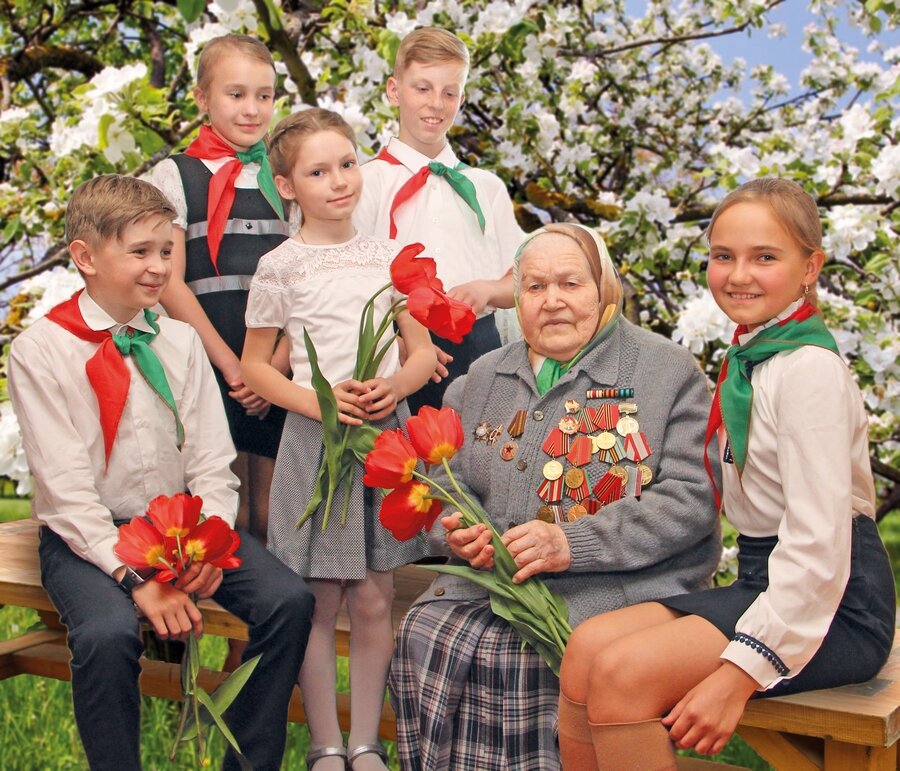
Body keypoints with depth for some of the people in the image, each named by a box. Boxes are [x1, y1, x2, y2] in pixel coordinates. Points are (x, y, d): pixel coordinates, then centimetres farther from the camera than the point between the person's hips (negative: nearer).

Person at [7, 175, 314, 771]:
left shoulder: (180, 341, 5)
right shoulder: (40, 351, -8)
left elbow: (213, 464, 2)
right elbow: (66, 491, -14)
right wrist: (135, 576, -24)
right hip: (87, 536, -4)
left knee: (288, 599, -18)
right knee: (108, 631, -34)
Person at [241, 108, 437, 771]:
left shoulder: (390, 257, 7)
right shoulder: (281, 267, -1)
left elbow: (424, 352, 11)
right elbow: (254, 366, 2)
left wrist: (395, 385, -11)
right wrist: (318, 402, -13)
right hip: (315, 438, -2)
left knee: (375, 600, 6)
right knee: (320, 602, 2)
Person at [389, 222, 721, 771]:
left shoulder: (669, 370, 1)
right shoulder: (483, 380, 18)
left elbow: (690, 497, -9)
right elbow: (447, 481, 21)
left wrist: (572, 545, -19)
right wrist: (459, 531, -5)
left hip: (623, 581, -4)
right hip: (496, 576, 5)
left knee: (521, 650, -29)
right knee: (427, 632, -21)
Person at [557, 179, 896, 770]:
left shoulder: (809, 367, -16)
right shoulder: (751, 356, 12)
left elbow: (819, 543, -22)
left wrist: (742, 673, -24)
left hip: (834, 606, -8)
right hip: (765, 583, 8)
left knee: (621, 673, -24)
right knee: (588, 646, -10)